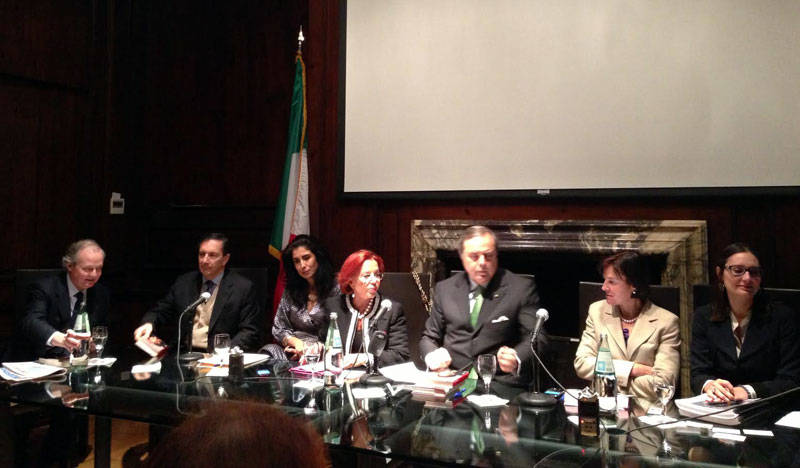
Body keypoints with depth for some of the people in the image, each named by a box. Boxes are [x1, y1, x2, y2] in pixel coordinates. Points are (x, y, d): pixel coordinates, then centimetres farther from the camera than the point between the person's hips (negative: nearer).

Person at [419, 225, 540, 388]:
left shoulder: (522, 288, 2)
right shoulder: (445, 289, 12)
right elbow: (429, 337, 18)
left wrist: (516, 360, -24)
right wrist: (432, 355, -6)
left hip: (500, 384, -2)